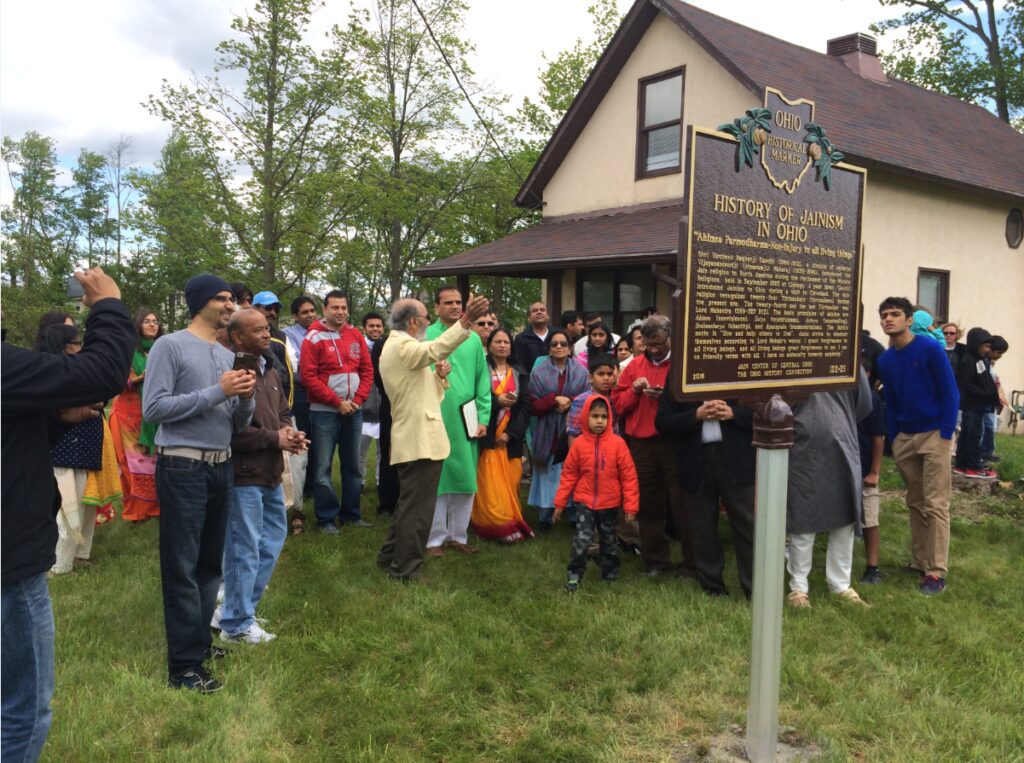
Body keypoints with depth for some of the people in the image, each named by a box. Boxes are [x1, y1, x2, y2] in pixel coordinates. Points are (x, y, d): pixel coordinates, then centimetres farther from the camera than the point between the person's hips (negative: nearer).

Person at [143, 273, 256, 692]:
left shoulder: (229, 355, 13)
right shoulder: (170, 346, -7)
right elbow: (153, 408, -17)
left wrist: (245, 399, -7)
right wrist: (217, 392, -18)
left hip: (221, 467, 7)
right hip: (182, 468, -7)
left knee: (210, 564, 15)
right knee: (182, 568, -2)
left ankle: (200, 640, 28)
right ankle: (184, 665, 4)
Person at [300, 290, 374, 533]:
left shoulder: (356, 335, 7)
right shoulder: (314, 337, -6)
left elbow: (367, 370, 8)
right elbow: (308, 376, -11)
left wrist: (358, 399, -5)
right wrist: (338, 402, -13)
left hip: (353, 411, 5)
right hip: (324, 412, -5)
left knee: (353, 465, 12)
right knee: (323, 468, -1)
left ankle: (351, 514, 23)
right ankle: (326, 518, 8)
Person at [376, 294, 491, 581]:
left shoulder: (394, 346, 19)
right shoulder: (402, 346, -13)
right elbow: (436, 349, -36)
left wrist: (438, 375, 3)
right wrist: (465, 321, -46)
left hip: (411, 439, 11)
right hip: (421, 440, -11)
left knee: (409, 503, 21)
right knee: (418, 507, -5)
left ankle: (390, 555, 30)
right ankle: (405, 571, 0)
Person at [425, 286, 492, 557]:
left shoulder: (473, 339, 8)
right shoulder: (425, 337, -3)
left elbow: (482, 382, 7)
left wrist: (483, 418, 3)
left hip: (465, 422, 4)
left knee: (465, 480, 10)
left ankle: (458, 535, 23)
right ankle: (435, 538, 15)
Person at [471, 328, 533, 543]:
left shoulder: (520, 374, 12)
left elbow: (525, 407, 5)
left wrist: (510, 433, -6)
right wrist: (497, 401, -17)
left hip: (511, 439, 3)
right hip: (487, 438, -3)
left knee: (509, 484, 1)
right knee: (490, 486, -7)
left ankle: (509, 521, 11)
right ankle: (501, 526, -3)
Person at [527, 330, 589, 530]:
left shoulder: (581, 372, 6)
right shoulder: (538, 372, 4)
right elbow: (533, 406, 0)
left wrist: (571, 402, -14)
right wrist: (554, 400, -13)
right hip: (548, 433, 0)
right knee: (548, 475, 1)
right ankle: (544, 518, 10)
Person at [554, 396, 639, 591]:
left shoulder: (617, 443, -10)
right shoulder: (579, 443, -7)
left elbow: (629, 476, -7)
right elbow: (568, 474, 1)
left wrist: (631, 505, -7)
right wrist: (560, 502, 2)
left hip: (610, 504, 1)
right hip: (585, 503, -1)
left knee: (609, 541, 15)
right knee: (582, 540, -12)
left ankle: (610, 574, 33)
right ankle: (574, 576, 2)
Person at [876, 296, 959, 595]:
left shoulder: (931, 349, -10)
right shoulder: (885, 360, 5)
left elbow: (950, 393, -9)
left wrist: (945, 435, -13)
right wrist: (892, 440, 7)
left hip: (934, 435, -5)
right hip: (904, 437, 5)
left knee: (935, 505, -4)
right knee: (915, 503, 13)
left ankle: (937, 572, 0)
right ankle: (920, 561, 23)